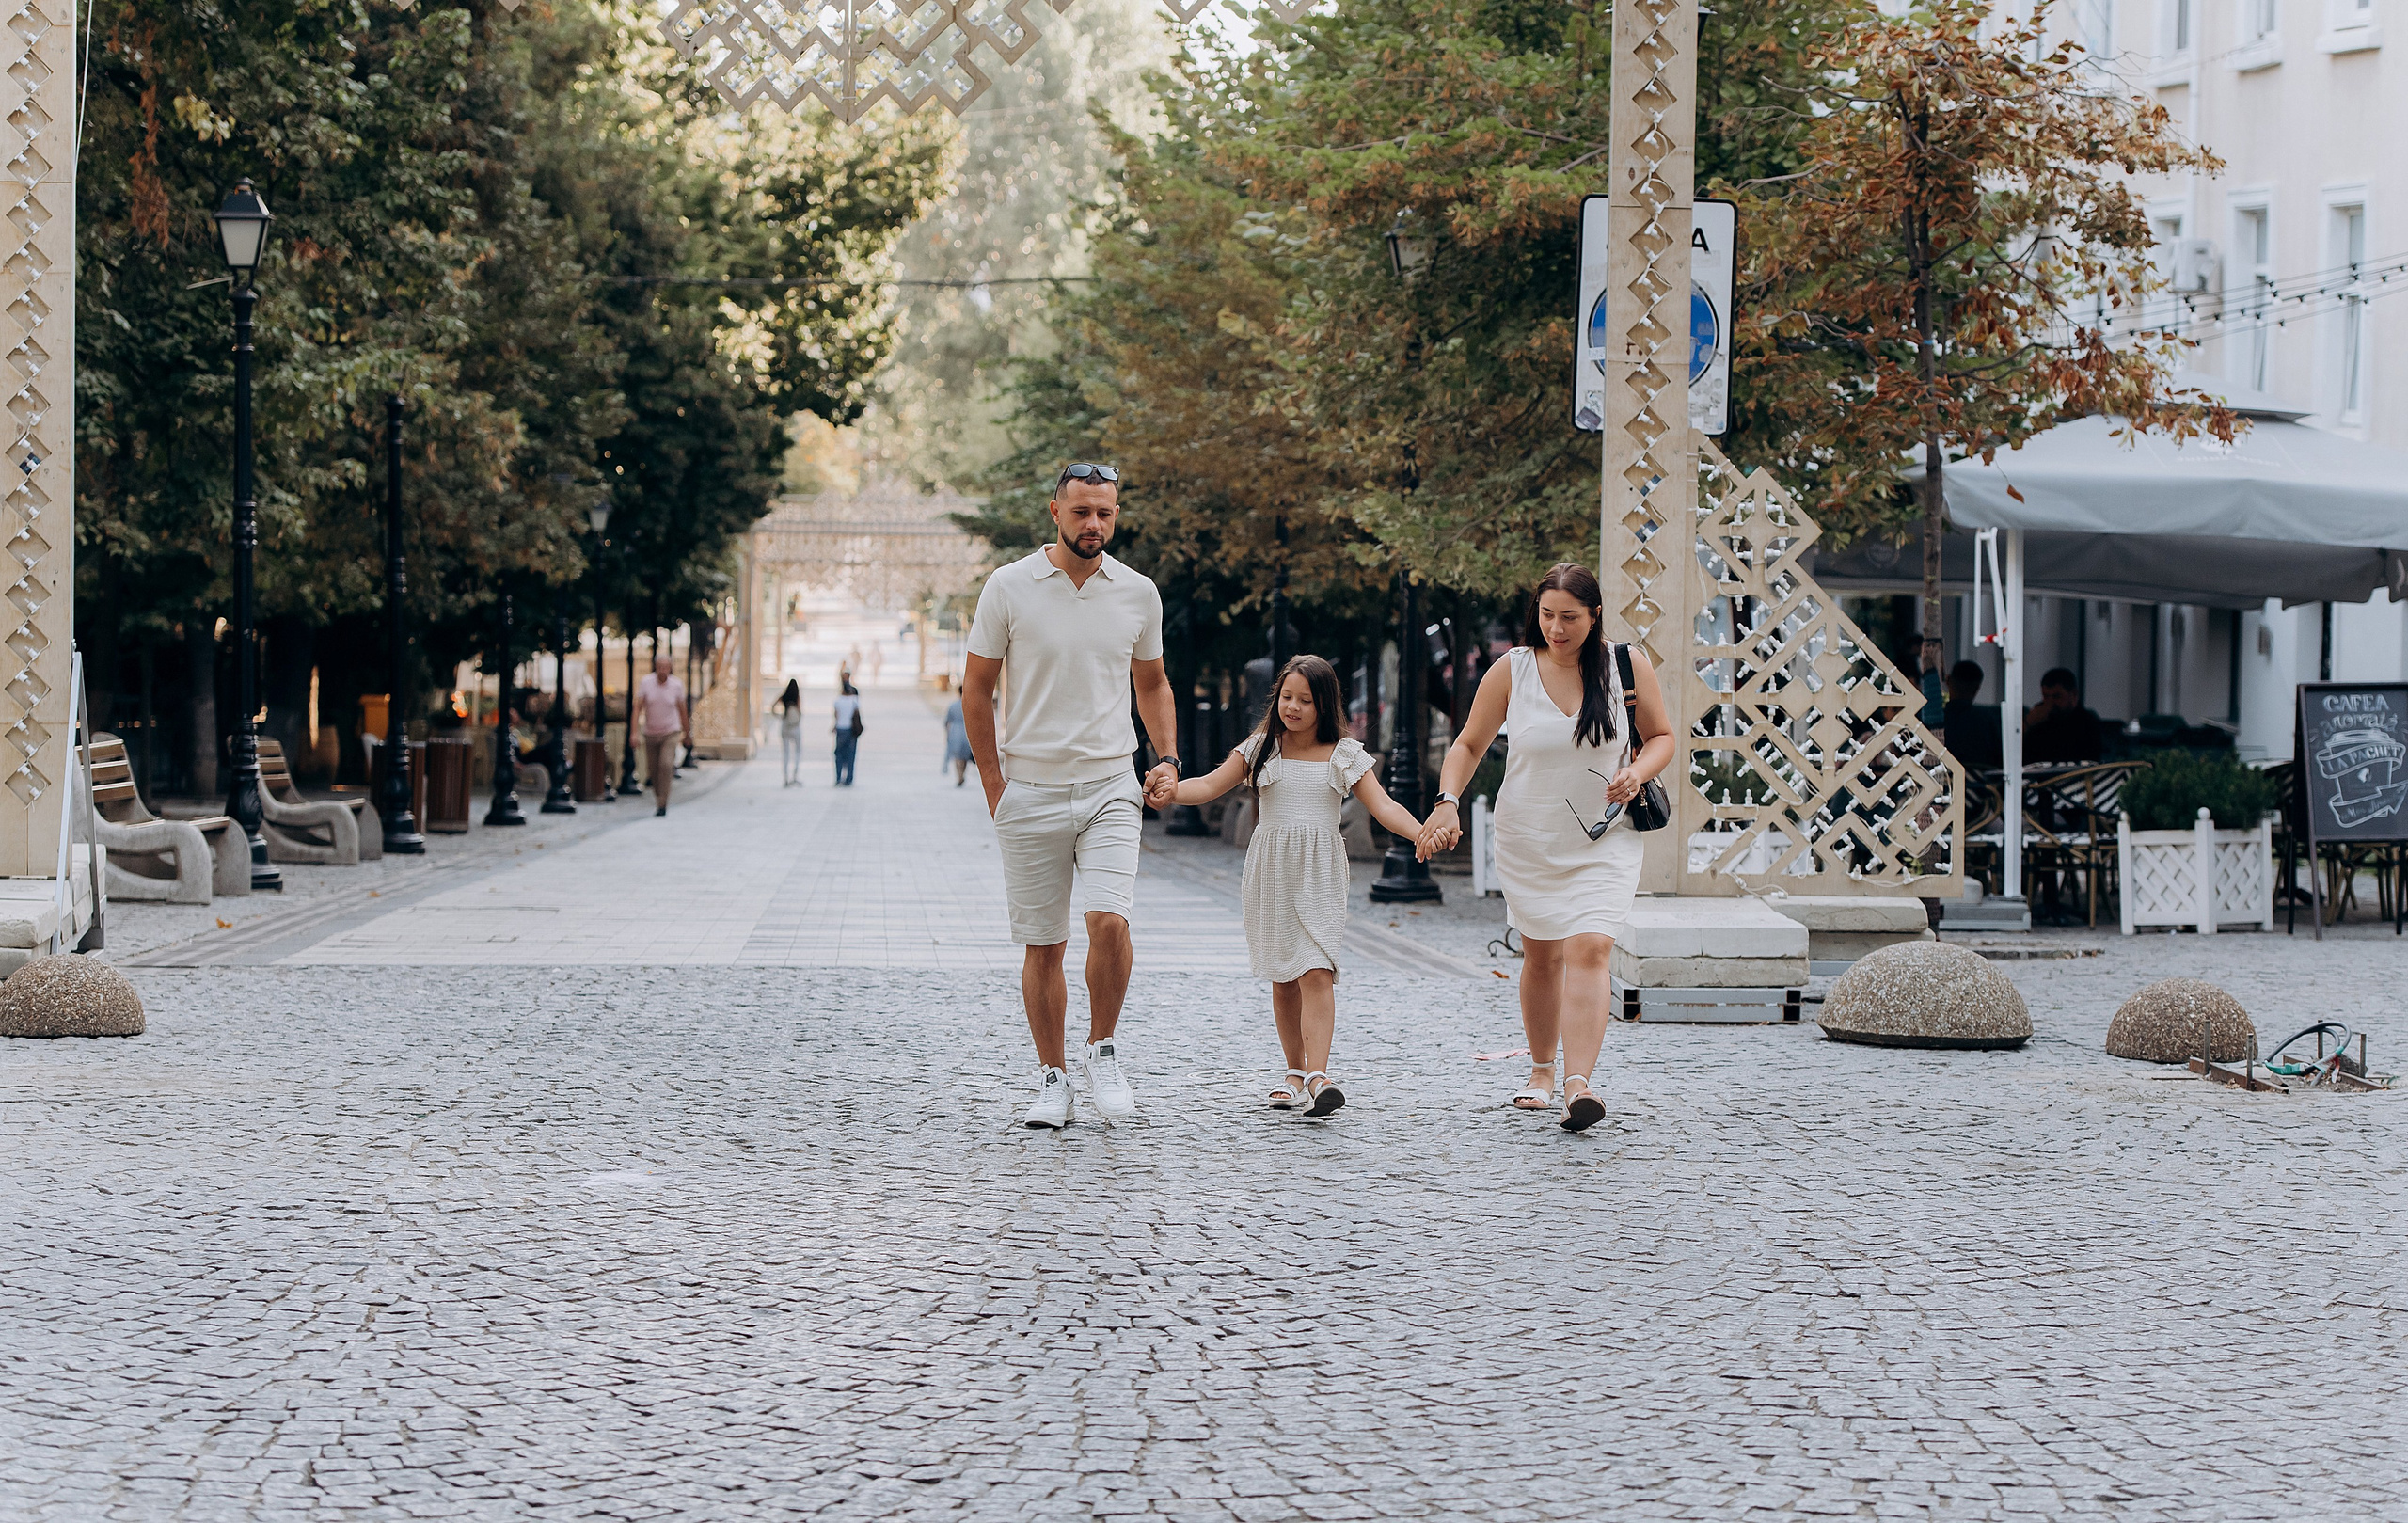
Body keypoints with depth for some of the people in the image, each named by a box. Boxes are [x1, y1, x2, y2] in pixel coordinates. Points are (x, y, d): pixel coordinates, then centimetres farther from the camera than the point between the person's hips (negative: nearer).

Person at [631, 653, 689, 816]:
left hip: (670, 732, -2)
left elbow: (682, 710, 4)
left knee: (666, 765, -19)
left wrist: (687, 732, 14)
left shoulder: (676, 685, -9)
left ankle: (662, 805, -16)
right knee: (652, 770, 10)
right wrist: (634, 731, -18)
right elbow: (638, 707, -10)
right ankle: (658, 795, 38)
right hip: (650, 733, 2)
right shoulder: (646, 682, -11)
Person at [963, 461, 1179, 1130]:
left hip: (1111, 786, 1)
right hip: (1030, 791, -1)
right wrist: (994, 784, -1)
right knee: (1042, 944, 3)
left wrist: (1167, 757, 6)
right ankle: (1053, 1079, 15)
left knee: (1109, 920, -18)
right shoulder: (1009, 587, -3)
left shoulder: (1138, 593, 5)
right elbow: (976, 688, 3)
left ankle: (1102, 1052, 2)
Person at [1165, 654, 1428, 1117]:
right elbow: (1209, 786, 1)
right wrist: (1168, 790, -18)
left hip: (1320, 874, -2)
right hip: (1270, 871, 2)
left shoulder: (1344, 755, 3)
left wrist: (1424, 834, -20)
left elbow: (1383, 806, -3)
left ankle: (1317, 1077, -23)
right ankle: (1295, 1072, 17)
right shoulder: (1261, 748, 7)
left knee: (1316, 972, -15)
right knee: (1283, 978, 5)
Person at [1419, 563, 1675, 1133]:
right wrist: (1448, 801, -13)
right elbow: (1468, 745, 4)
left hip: (1604, 840, -2)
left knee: (1589, 949, -18)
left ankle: (1578, 1086, -27)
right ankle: (1542, 1070, 33)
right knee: (1542, 955, 12)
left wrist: (1636, 772, -14)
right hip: (1528, 842, 2)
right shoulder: (1512, 670, -4)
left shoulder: (1627, 665, -4)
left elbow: (1661, 736, 7)